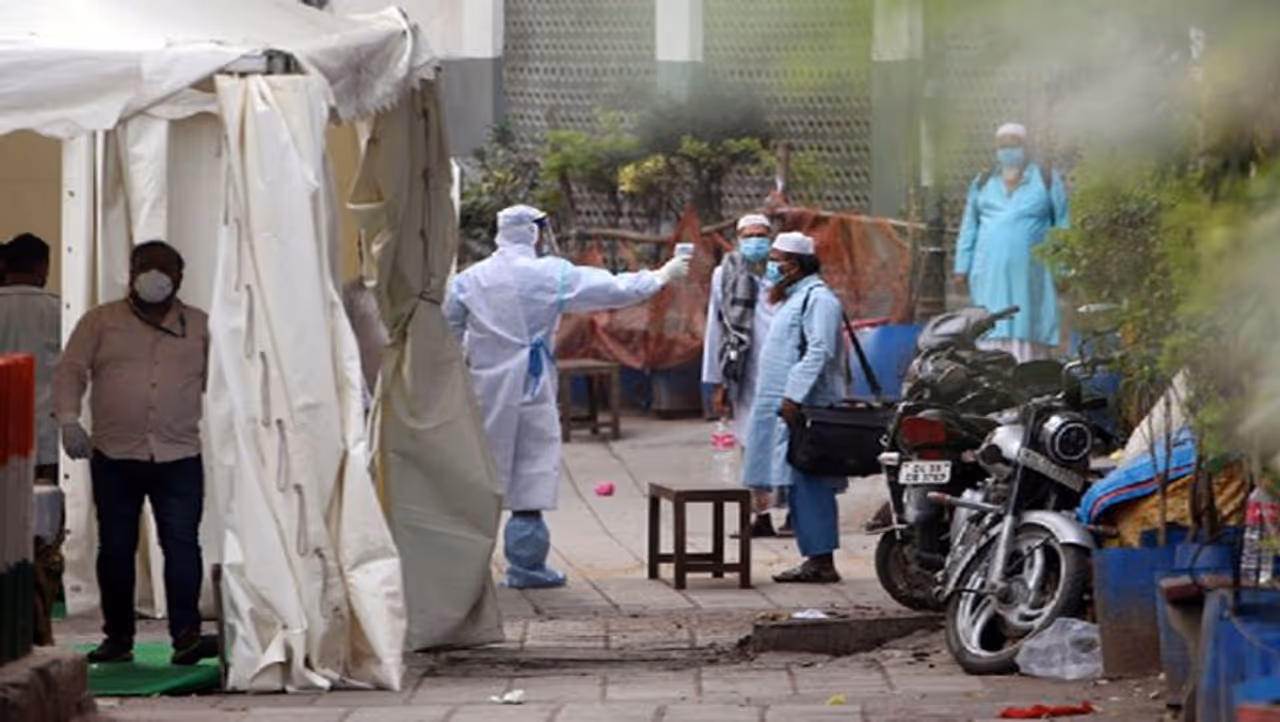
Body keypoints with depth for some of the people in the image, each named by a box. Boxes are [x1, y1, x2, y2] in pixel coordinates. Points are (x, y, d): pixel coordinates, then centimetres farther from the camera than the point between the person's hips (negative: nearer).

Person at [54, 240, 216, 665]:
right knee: (115, 548, 5)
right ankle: (117, 638, 13)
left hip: (180, 457, 0)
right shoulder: (101, 322, 9)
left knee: (182, 544, -11)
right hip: (114, 455, 0)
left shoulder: (201, 327, 13)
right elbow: (70, 371, 3)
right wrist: (69, 419, -12)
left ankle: (186, 634, -13)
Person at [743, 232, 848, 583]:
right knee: (799, 487, 9)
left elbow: (820, 352, -21)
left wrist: (794, 396, -24)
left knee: (809, 486, -11)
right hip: (789, 407, 10)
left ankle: (823, 561, -11)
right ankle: (815, 559, 11)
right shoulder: (795, 298, 21)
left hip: (806, 408, -10)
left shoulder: (818, 299, -11)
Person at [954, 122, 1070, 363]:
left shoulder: (1046, 179, 9)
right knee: (992, 338, -4)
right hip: (990, 276, 2)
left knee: (1029, 334, -6)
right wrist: (962, 269, 11)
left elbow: (1064, 225, 6)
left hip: (1031, 275, -2)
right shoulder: (983, 183, 17)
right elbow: (969, 228, 19)